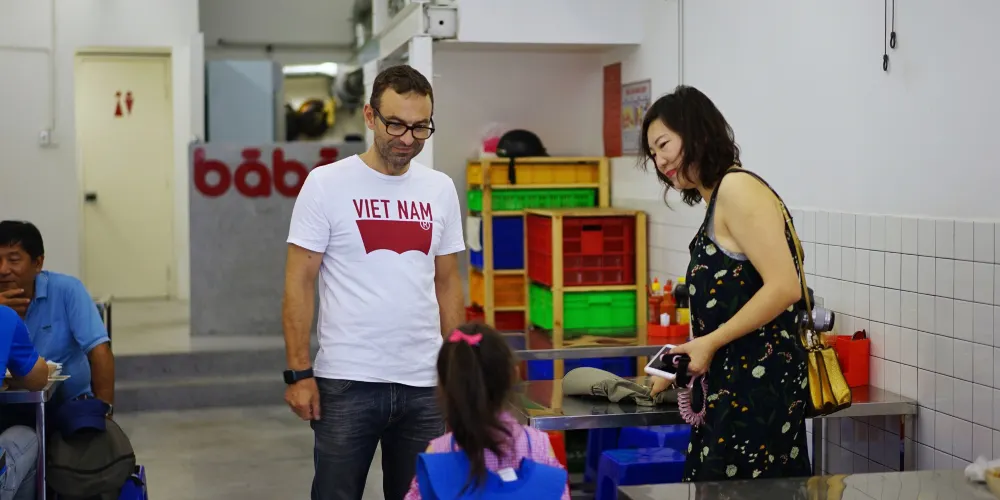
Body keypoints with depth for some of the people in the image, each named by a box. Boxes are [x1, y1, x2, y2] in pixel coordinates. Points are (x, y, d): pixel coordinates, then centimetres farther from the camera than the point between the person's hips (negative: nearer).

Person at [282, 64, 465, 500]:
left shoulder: (440, 189, 6)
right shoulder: (326, 184, -5)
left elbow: (447, 283, 12)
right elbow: (299, 283, -5)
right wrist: (298, 372, -10)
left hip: (424, 383, 4)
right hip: (347, 381, -4)